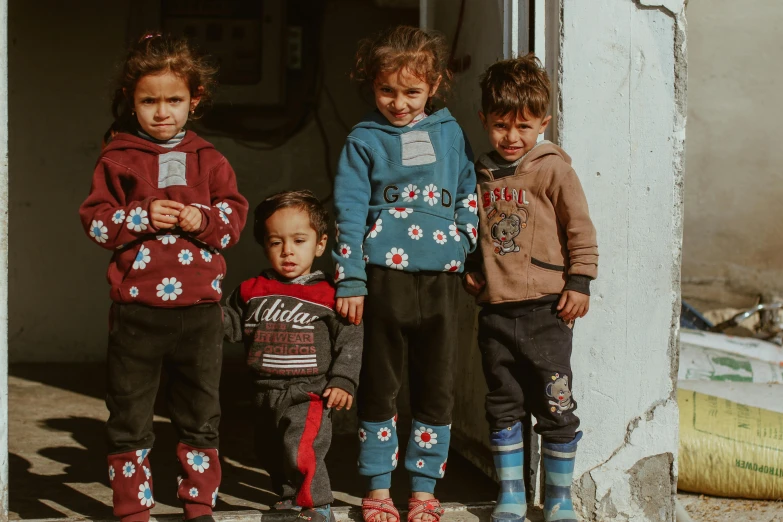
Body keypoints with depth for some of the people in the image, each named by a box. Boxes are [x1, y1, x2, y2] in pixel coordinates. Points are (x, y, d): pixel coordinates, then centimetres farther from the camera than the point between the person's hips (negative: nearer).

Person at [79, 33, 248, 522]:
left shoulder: (208, 159, 7)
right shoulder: (117, 158, 1)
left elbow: (235, 212, 5)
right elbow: (96, 220, -2)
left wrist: (205, 219, -14)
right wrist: (142, 216, -17)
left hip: (199, 307, 2)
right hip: (136, 310, -1)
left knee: (200, 417, 12)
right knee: (129, 420, 6)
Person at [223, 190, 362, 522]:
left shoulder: (328, 296, -7)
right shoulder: (252, 291, 4)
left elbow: (349, 340, -5)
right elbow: (232, 326, 13)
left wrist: (343, 381, -11)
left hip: (309, 394, -5)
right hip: (266, 393, 6)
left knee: (300, 449, -22)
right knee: (270, 453, 19)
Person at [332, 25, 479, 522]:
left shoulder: (450, 133, 10)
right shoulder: (365, 140, 4)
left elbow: (469, 197, 16)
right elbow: (350, 211, 1)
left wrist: (468, 252, 4)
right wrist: (350, 281, -4)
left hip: (441, 277, 2)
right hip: (385, 276, -2)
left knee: (436, 388, 6)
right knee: (379, 386, 6)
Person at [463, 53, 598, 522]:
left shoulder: (553, 170, -5)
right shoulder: (482, 174, 9)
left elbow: (581, 228, -2)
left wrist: (579, 281, -7)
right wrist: (471, 270, 9)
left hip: (545, 309, -4)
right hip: (495, 311, 5)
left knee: (555, 407, 2)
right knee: (503, 407, 11)